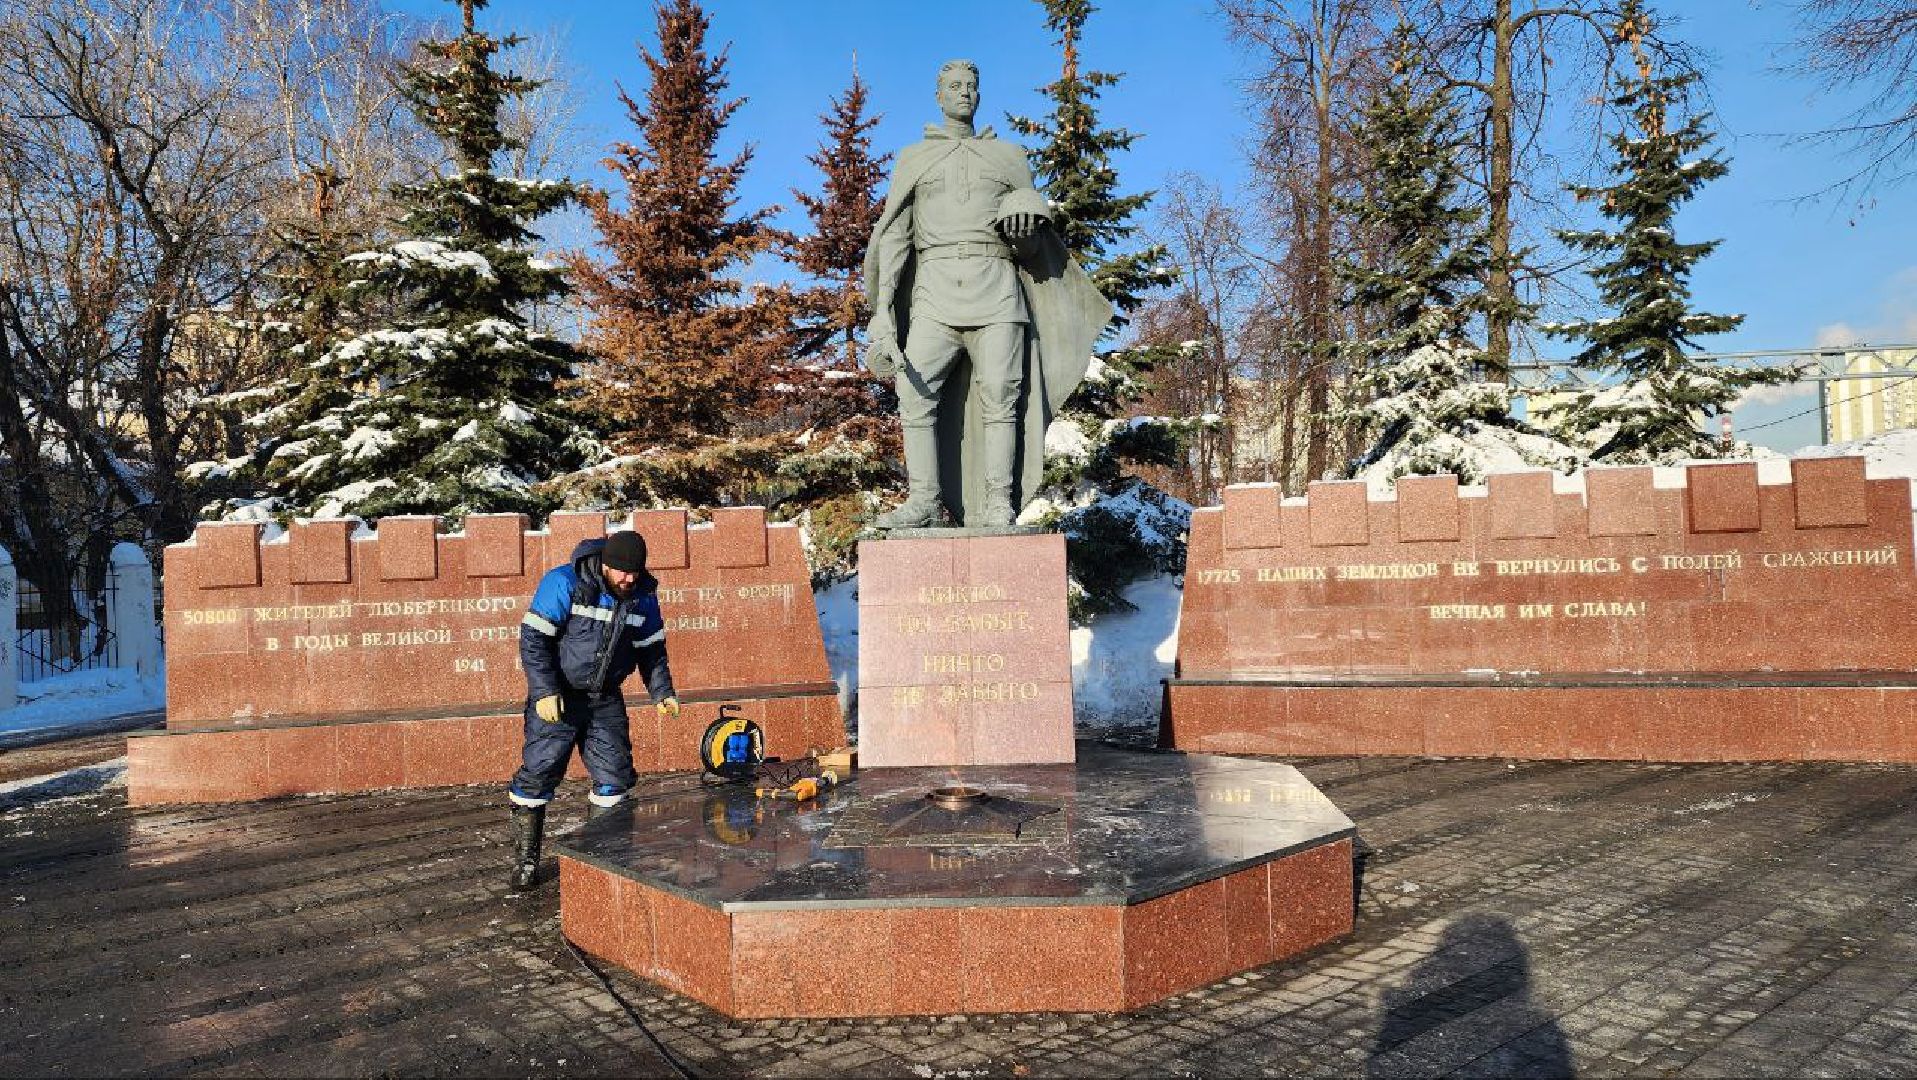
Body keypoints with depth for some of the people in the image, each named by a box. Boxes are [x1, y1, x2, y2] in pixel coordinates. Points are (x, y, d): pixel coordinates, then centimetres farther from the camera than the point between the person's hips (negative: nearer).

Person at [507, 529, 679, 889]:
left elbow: (652, 649, 10)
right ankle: (524, 860, 12)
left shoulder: (643, 595, -1)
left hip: (605, 699, 5)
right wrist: (545, 692, -23)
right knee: (539, 771, -4)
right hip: (557, 697, -4)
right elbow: (533, 638, -17)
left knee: (615, 774, 2)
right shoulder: (564, 583, -17)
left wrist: (662, 692, 0)